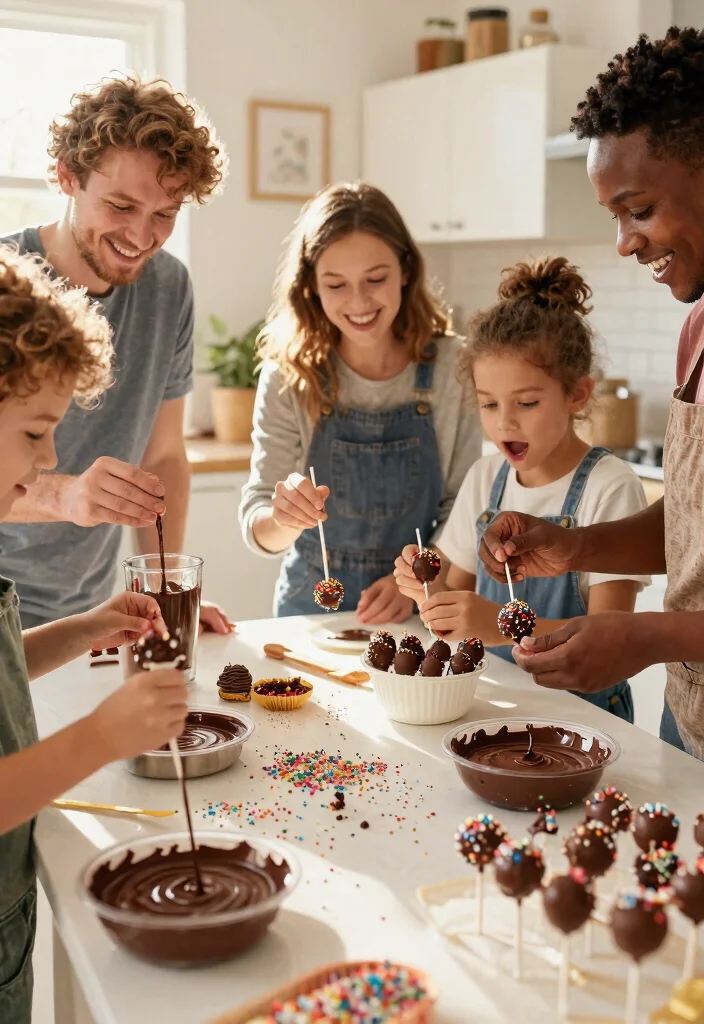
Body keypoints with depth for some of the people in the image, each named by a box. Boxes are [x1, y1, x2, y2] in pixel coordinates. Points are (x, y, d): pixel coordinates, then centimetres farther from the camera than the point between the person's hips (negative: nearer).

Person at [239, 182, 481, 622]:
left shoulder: (451, 366, -6)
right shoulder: (288, 377, -6)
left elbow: (462, 505, 0)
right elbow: (257, 530, -6)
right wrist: (283, 519, -26)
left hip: (416, 609, 0)